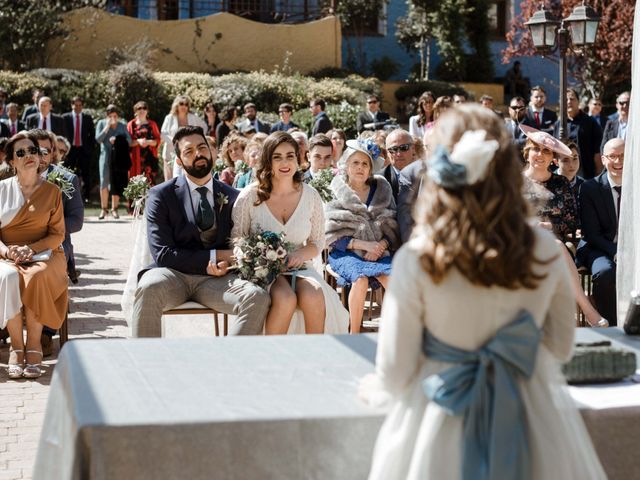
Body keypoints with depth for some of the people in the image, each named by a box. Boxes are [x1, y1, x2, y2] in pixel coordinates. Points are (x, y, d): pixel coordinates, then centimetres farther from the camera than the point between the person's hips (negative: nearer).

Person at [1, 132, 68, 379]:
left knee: (36, 279, -36)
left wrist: (32, 248, -13)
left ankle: (34, 346, -24)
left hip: (44, 254, 0)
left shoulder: (52, 192, 8)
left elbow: (58, 234, 5)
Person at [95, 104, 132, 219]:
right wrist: (107, 127, -8)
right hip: (105, 156, -1)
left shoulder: (122, 126, 12)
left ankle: (114, 209, 5)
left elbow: (129, 140, 5)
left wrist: (117, 140, -11)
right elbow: (98, 139, -3)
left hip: (118, 158, 1)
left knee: (116, 184, -3)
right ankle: (104, 209, 3)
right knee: (104, 183, -6)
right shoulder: (101, 123, 7)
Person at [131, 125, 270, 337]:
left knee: (258, 298, -27)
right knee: (148, 288, -37)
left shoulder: (231, 197, 14)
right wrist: (215, 256, -10)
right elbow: (163, 254, -4)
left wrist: (225, 263, -9)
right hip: (173, 275, -2)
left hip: (214, 279, 2)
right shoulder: (161, 195, 4)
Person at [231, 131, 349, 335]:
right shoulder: (250, 196, -3)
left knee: (314, 296, -31)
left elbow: (317, 243, 12)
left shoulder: (311, 196, 4)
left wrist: (301, 254, -11)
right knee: (285, 298, -34)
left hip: (299, 268, 2)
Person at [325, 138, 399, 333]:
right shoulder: (336, 194, 3)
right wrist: (364, 244, -13)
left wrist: (382, 245, -10)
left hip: (378, 249, 3)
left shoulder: (381, 190, 12)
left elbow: (392, 226, 10)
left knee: (392, 279, -29)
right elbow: (332, 235, -3)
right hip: (345, 252, -2)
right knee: (360, 279, -33)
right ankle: (354, 335, -20)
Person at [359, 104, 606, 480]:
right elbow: (562, 348, 4)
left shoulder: (415, 262, -20)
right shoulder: (546, 251, -12)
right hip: (535, 419, 3)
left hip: (444, 423, -2)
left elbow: (395, 372, -11)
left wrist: (375, 389, 12)